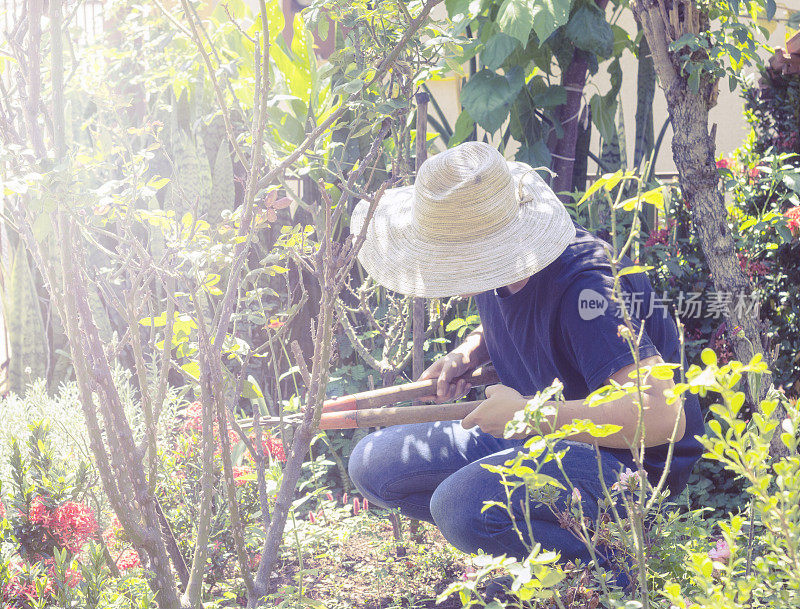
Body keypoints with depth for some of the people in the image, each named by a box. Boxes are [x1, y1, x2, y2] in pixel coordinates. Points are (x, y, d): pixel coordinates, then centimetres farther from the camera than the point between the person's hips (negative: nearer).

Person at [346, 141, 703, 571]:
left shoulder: (586, 289, -29)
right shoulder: (496, 265, -3)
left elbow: (663, 417, -38)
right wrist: (466, 354, -1)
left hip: (628, 460, -9)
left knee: (462, 506, -35)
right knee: (371, 465, 1)